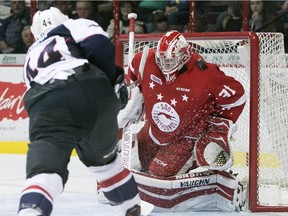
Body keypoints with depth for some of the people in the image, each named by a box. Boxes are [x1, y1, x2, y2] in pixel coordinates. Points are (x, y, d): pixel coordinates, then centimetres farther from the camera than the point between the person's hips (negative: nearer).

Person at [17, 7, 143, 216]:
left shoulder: (32, 57, 40)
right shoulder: (74, 27, 27)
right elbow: (100, 46, 4)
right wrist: (113, 80, 16)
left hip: (45, 106, 0)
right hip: (93, 94, 0)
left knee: (44, 169, -16)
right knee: (102, 157, 28)